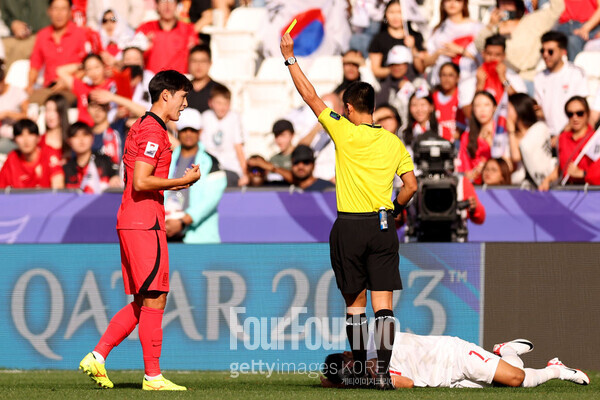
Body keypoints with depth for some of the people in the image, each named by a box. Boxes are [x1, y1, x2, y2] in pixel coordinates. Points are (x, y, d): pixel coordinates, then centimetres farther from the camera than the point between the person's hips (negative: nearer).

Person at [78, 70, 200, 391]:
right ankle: (153, 376, -3)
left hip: (132, 221, 10)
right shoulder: (153, 132, -12)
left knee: (142, 302, 12)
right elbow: (141, 183, -20)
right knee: (153, 299, -6)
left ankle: (97, 357, 8)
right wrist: (183, 181, -12)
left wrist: (175, 183, 15)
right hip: (144, 223, -10)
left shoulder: (143, 127, 20)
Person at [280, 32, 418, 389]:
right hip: (383, 227, 2)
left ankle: (360, 368, 13)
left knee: (355, 302, 10)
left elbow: (311, 97, -1)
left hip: (350, 226, -2)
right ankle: (384, 370, -13)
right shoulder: (393, 142, 4)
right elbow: (411, 186, 4)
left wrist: (291, 58, 7)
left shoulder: (345, 132, -7)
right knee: (383, 303, -2)